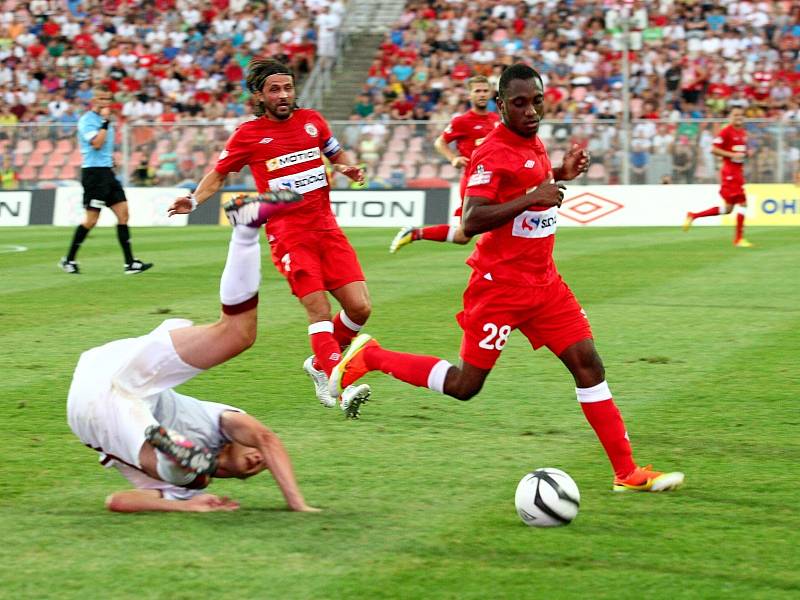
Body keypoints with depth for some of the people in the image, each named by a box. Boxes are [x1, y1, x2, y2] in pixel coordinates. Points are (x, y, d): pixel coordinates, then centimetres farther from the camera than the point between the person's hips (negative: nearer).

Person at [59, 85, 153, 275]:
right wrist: (105, 122, -19)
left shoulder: (104, 119, 17)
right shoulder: (87, 120, -10)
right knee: (91, 219, -6)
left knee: (123, 213, -1)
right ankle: (68, 260, 8)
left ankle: (130, 263, -3)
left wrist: (110, 156, 13)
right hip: (94, 172, -8)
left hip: (107, 172, 8)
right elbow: (96, 143, -23)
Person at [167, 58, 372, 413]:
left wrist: (349, 168, 4)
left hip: (326, 227, 4)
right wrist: (194, 200, -6)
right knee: (320, 309, -17)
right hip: (288, 233, -4)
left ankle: (320, 364, 19)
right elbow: (218, 174, 11)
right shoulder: (248, 134, 1)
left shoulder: (311, 121, 10)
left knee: (359, 307, -4)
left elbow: (337, 154, 26)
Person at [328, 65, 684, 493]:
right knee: (464, 385, 0)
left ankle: (627, 472, 2)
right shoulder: (493, 153, -18)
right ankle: (370, 357, 19)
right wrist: (529, 198, -31)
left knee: (588, 363, 0)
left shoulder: (535, 144, 9)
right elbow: (471, 221, -27)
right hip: (500, 286, -8)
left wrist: (560, 176, 12)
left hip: (543, 283, 8)